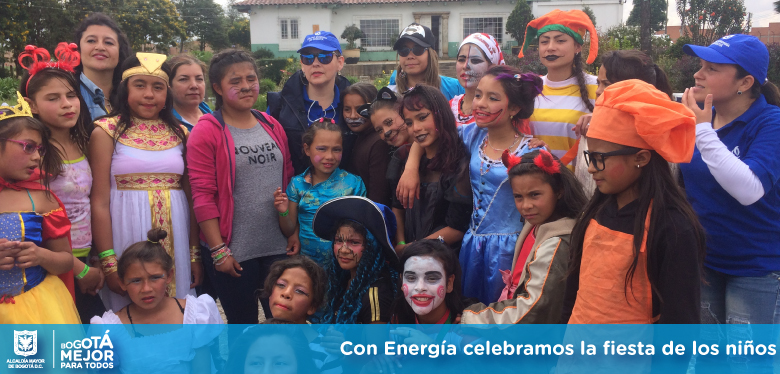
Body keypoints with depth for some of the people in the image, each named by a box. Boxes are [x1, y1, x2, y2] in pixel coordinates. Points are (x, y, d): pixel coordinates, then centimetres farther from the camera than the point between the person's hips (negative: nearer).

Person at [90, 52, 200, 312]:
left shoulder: (179, 133, 9)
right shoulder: (107, 131, -2)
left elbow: (192, 196, 9)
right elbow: (99, 202, -6)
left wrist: (195, 254, 6)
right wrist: (109, 263, -11)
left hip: (176, 239, 3)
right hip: (127, 236, -3)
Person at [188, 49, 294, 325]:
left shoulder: (272, 126, 9)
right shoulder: (206, 132, -6)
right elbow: (202, 196, -10)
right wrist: (219, 250, -13)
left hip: (278, 248, 4)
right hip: (232, 253, -4)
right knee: (244, 323, 9)